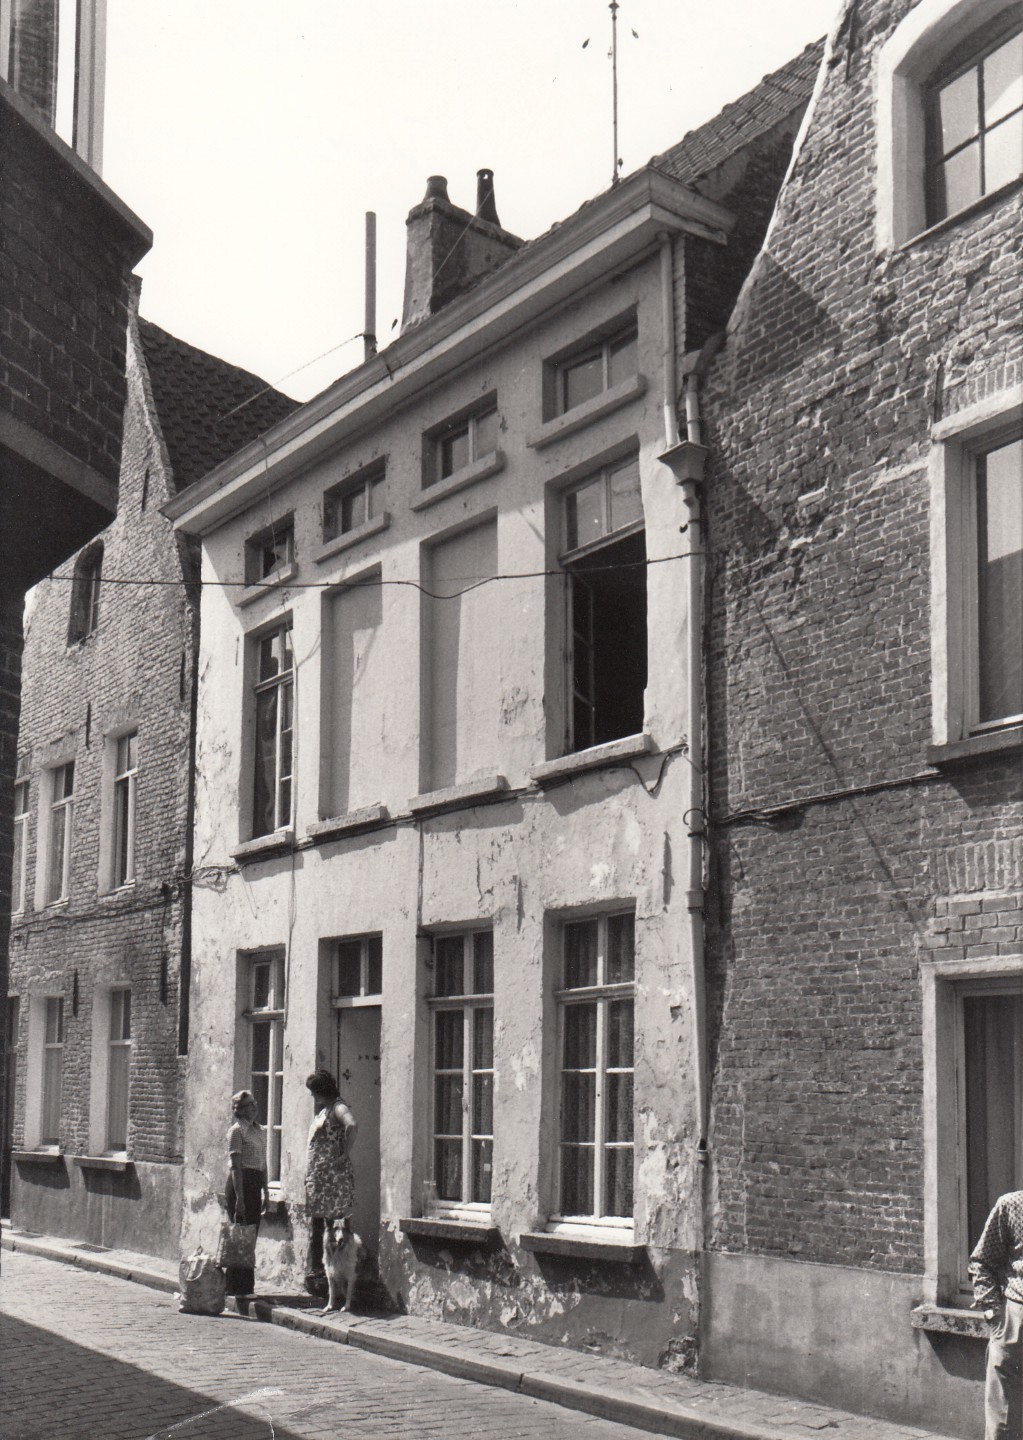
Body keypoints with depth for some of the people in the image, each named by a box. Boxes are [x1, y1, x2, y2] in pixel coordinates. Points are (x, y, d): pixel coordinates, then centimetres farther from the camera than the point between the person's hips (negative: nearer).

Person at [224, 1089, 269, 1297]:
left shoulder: (260, 1131, 14)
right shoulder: (237, 1131, -9)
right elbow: (235, 1166, -13)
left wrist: (265, 1191, 16)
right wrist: (239, 1198, -17)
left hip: (255, 1185, 8)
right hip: (240, 1184, -8)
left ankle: (247, 1287, 17)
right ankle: (235, 1288, -1)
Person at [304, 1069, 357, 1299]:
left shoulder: (337, 1108, -9)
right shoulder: (320, 1111, 18)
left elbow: (352, 1126, -30)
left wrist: (345, 1154, -22)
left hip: (333, 1175, -9)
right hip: (316, 1176, 9)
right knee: (316, 1223, 11)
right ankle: (314, 1270, 16)